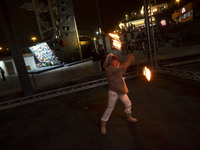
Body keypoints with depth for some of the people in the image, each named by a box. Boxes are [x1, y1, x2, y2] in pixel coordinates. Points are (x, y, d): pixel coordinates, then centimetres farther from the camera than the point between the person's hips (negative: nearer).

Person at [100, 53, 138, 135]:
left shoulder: (115, 67, 6)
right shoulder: (109, 68, -22)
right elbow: (122, 68, -28)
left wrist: (129, 60, -6)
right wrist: (129, 59, -19)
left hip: (121, 91, 9)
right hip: (113, 92, -9)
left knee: (128, 103, 21)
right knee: (110, 108, 1)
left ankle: (129, 117, 48)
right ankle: (103, 125, 19)